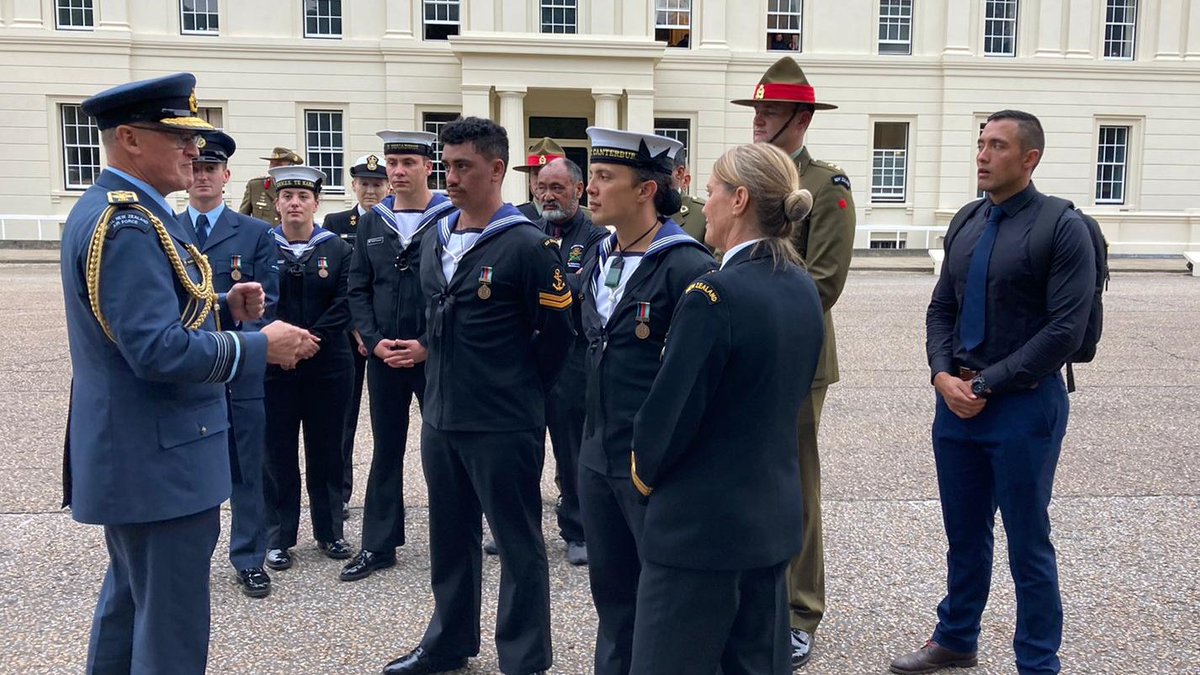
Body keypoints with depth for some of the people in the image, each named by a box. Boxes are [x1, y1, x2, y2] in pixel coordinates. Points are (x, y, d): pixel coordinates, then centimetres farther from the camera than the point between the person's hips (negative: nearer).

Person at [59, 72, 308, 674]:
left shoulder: (105, 210, 11)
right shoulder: (130, 223, -22)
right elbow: (158, 351, -29)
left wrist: (223, 306, 4)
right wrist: (260, 346, -19)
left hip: (128, 452, 11)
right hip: (158, 458, -11)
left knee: (129, 601, 25)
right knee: (172, 624, 1)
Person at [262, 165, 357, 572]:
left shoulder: (337, 250, 4)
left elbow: (345, 303, -4)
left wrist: (314, 338, -14)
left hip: (327, 366, 1)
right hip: (274, 367, -1)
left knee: (326, 450, 9)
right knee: (278, 452, 5)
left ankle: (329, 532, 22)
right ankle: (279, 537, 17)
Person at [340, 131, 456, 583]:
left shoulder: (451, 218, -5)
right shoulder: (372, 221, 9)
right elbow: (358, 288, 9)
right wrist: (374, 341, -4)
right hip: (383, 356, 4)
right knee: (386, 451, 12)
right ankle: (378, 545, 21)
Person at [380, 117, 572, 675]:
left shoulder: (527, 245, -12)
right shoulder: (434, 240, 10)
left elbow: (557, 330, -8)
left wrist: (519, 392, -1)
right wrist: (435, 359, 14)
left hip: (503, 425, -7)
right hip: (441, 418, 8)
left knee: (519, 545, 6)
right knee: (450, 538, 20)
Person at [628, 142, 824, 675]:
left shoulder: (715, 294, -21)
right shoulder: (803, 289, 5)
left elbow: (669, 408, -18)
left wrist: (646, 472, 1)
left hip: (700, 524, -8)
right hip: (773, 515, 8)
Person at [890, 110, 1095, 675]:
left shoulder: (1063, 228, -9)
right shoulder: (967, 225, 9)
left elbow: (1065, 330, -15)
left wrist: (986, 384, -15)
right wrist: (944, 376, -5)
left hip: (1024, 405, -5)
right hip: (956, 400, 6)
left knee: (1028, 544, 6)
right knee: (964, 535, 18)